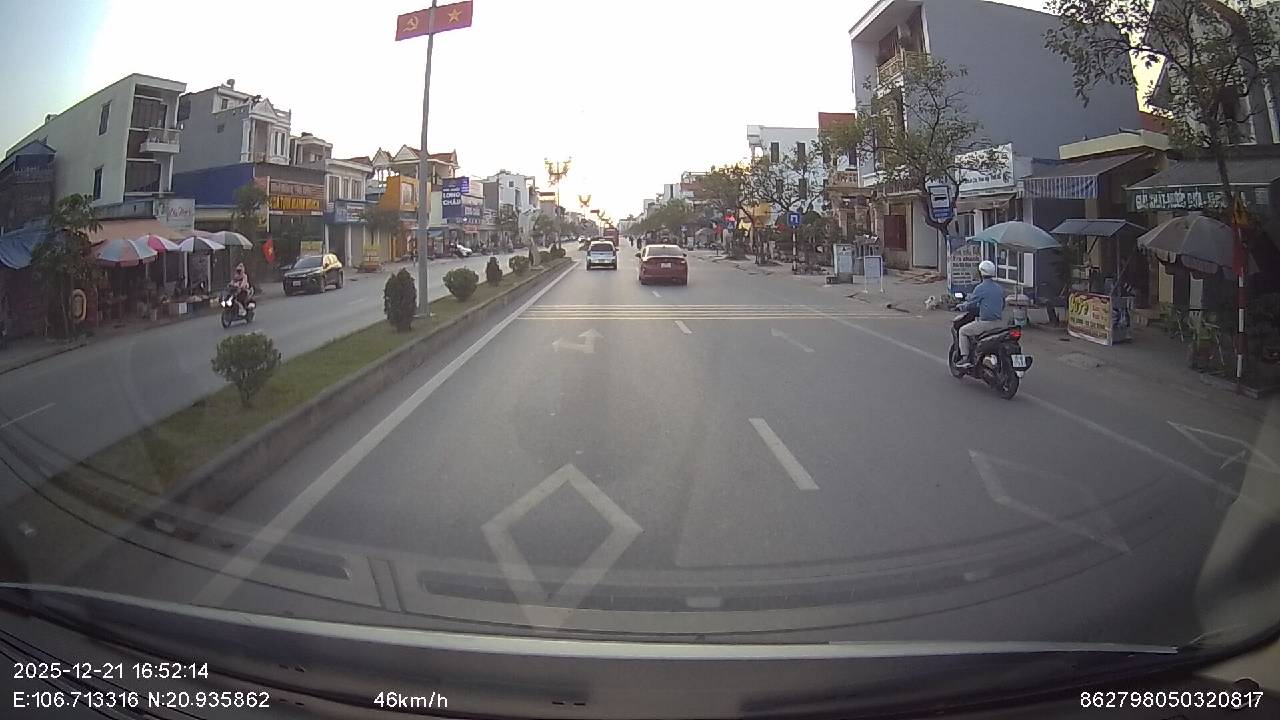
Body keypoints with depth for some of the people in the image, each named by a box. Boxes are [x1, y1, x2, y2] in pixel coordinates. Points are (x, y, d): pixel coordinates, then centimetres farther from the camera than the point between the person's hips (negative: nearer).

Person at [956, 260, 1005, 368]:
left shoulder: (980, 288, -11)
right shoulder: (999, 287, 13)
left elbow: (971, 304, -7)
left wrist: (960, 307, 12)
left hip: (986, 322, -8)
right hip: (1000, 323, 8)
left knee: (963, 331, 10)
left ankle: (965, 358, 3)